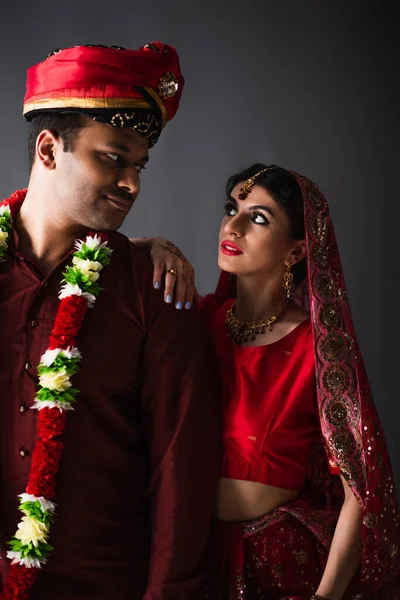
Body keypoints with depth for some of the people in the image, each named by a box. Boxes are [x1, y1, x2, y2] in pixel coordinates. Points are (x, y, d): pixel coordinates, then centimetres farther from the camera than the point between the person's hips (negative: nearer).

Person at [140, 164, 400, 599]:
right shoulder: (206, 317, -4)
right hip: (198, 551, 5)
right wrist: (154, 248, -14)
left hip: (284, 563, -4)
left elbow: (359, 491, -17)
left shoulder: (319, 346, -17)